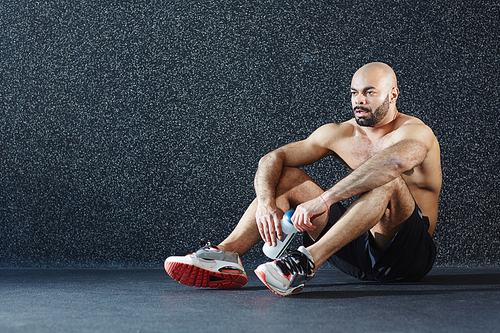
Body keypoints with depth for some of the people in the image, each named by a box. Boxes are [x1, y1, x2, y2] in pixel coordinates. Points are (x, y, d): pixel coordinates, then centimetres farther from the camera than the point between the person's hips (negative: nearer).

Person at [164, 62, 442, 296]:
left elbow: (395, 160, -38)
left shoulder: (415, 132, -12)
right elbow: (273, 159, -1)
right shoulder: (339, 134, 7)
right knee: (286, 176, -3)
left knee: (387, 180, -34)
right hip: (357, 251, 5)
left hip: (410, 253, -5)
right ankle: (227, 254, -23)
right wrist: (266, 202, -22)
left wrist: (323, 200, -42)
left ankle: (307, 261, -47)